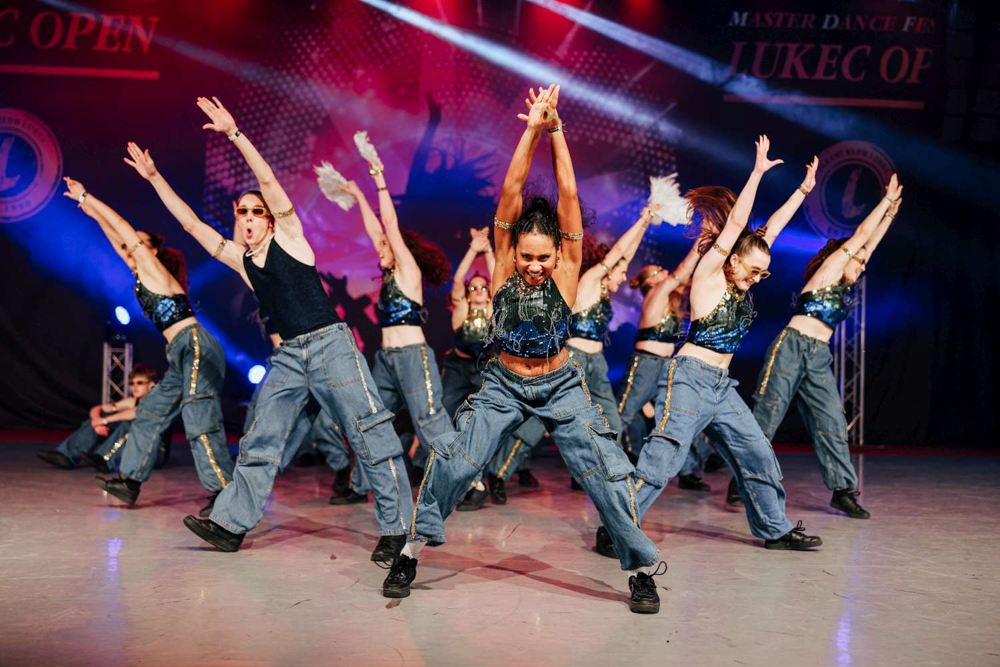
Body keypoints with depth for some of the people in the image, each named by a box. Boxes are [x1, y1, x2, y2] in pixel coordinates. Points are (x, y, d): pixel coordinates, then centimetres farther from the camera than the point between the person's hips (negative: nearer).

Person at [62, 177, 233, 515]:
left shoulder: (153, 269, -1)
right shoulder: (143, 275, 21)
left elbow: (125, 229, -3)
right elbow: (118, 240, 30)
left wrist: (86, 197, 4)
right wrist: (92, 211, 32)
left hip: (197, 347, -10)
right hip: (183, 355, 10)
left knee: (200, 423, -17)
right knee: (151, 413, 14)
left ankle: (225, 491, -18)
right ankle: (130, 481, 22)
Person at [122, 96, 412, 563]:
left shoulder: (288, 237, 2)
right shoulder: (240, 261, 14)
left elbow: (267, 179, -8)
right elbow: (191, 223, 18)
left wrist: (234, 133, -11)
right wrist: (154, 177, 19)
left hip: (331, 345, -6)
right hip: (288, 356, 6)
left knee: (371, 435, -8)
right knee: (260, 441, 5)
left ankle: (395, 528, -6)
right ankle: (231, 523, 11)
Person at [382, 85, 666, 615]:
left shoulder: (566, 270, -11)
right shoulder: (505, 264, -9)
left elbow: (568, 196, -18)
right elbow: (511, 190, -17)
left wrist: (556, 131, -20)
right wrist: (532, 130, -24)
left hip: (561, 387, 0)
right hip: (504, 385, 1)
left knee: (607, 472, -11)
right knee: (451, 462, -13)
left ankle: (644, 571, 5)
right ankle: (411, 554, 6)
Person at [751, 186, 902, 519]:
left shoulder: (844, 286, 21)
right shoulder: (827, 270, 2)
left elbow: (870, 242, 28)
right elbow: (860, 235, 3)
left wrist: (890, 213, 30)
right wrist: (887, 200, 12)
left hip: (818, 359, 8)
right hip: (791, 348, -8)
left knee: (832, 423, 0)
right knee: (765, 418, -6)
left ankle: (843, 489, 3)